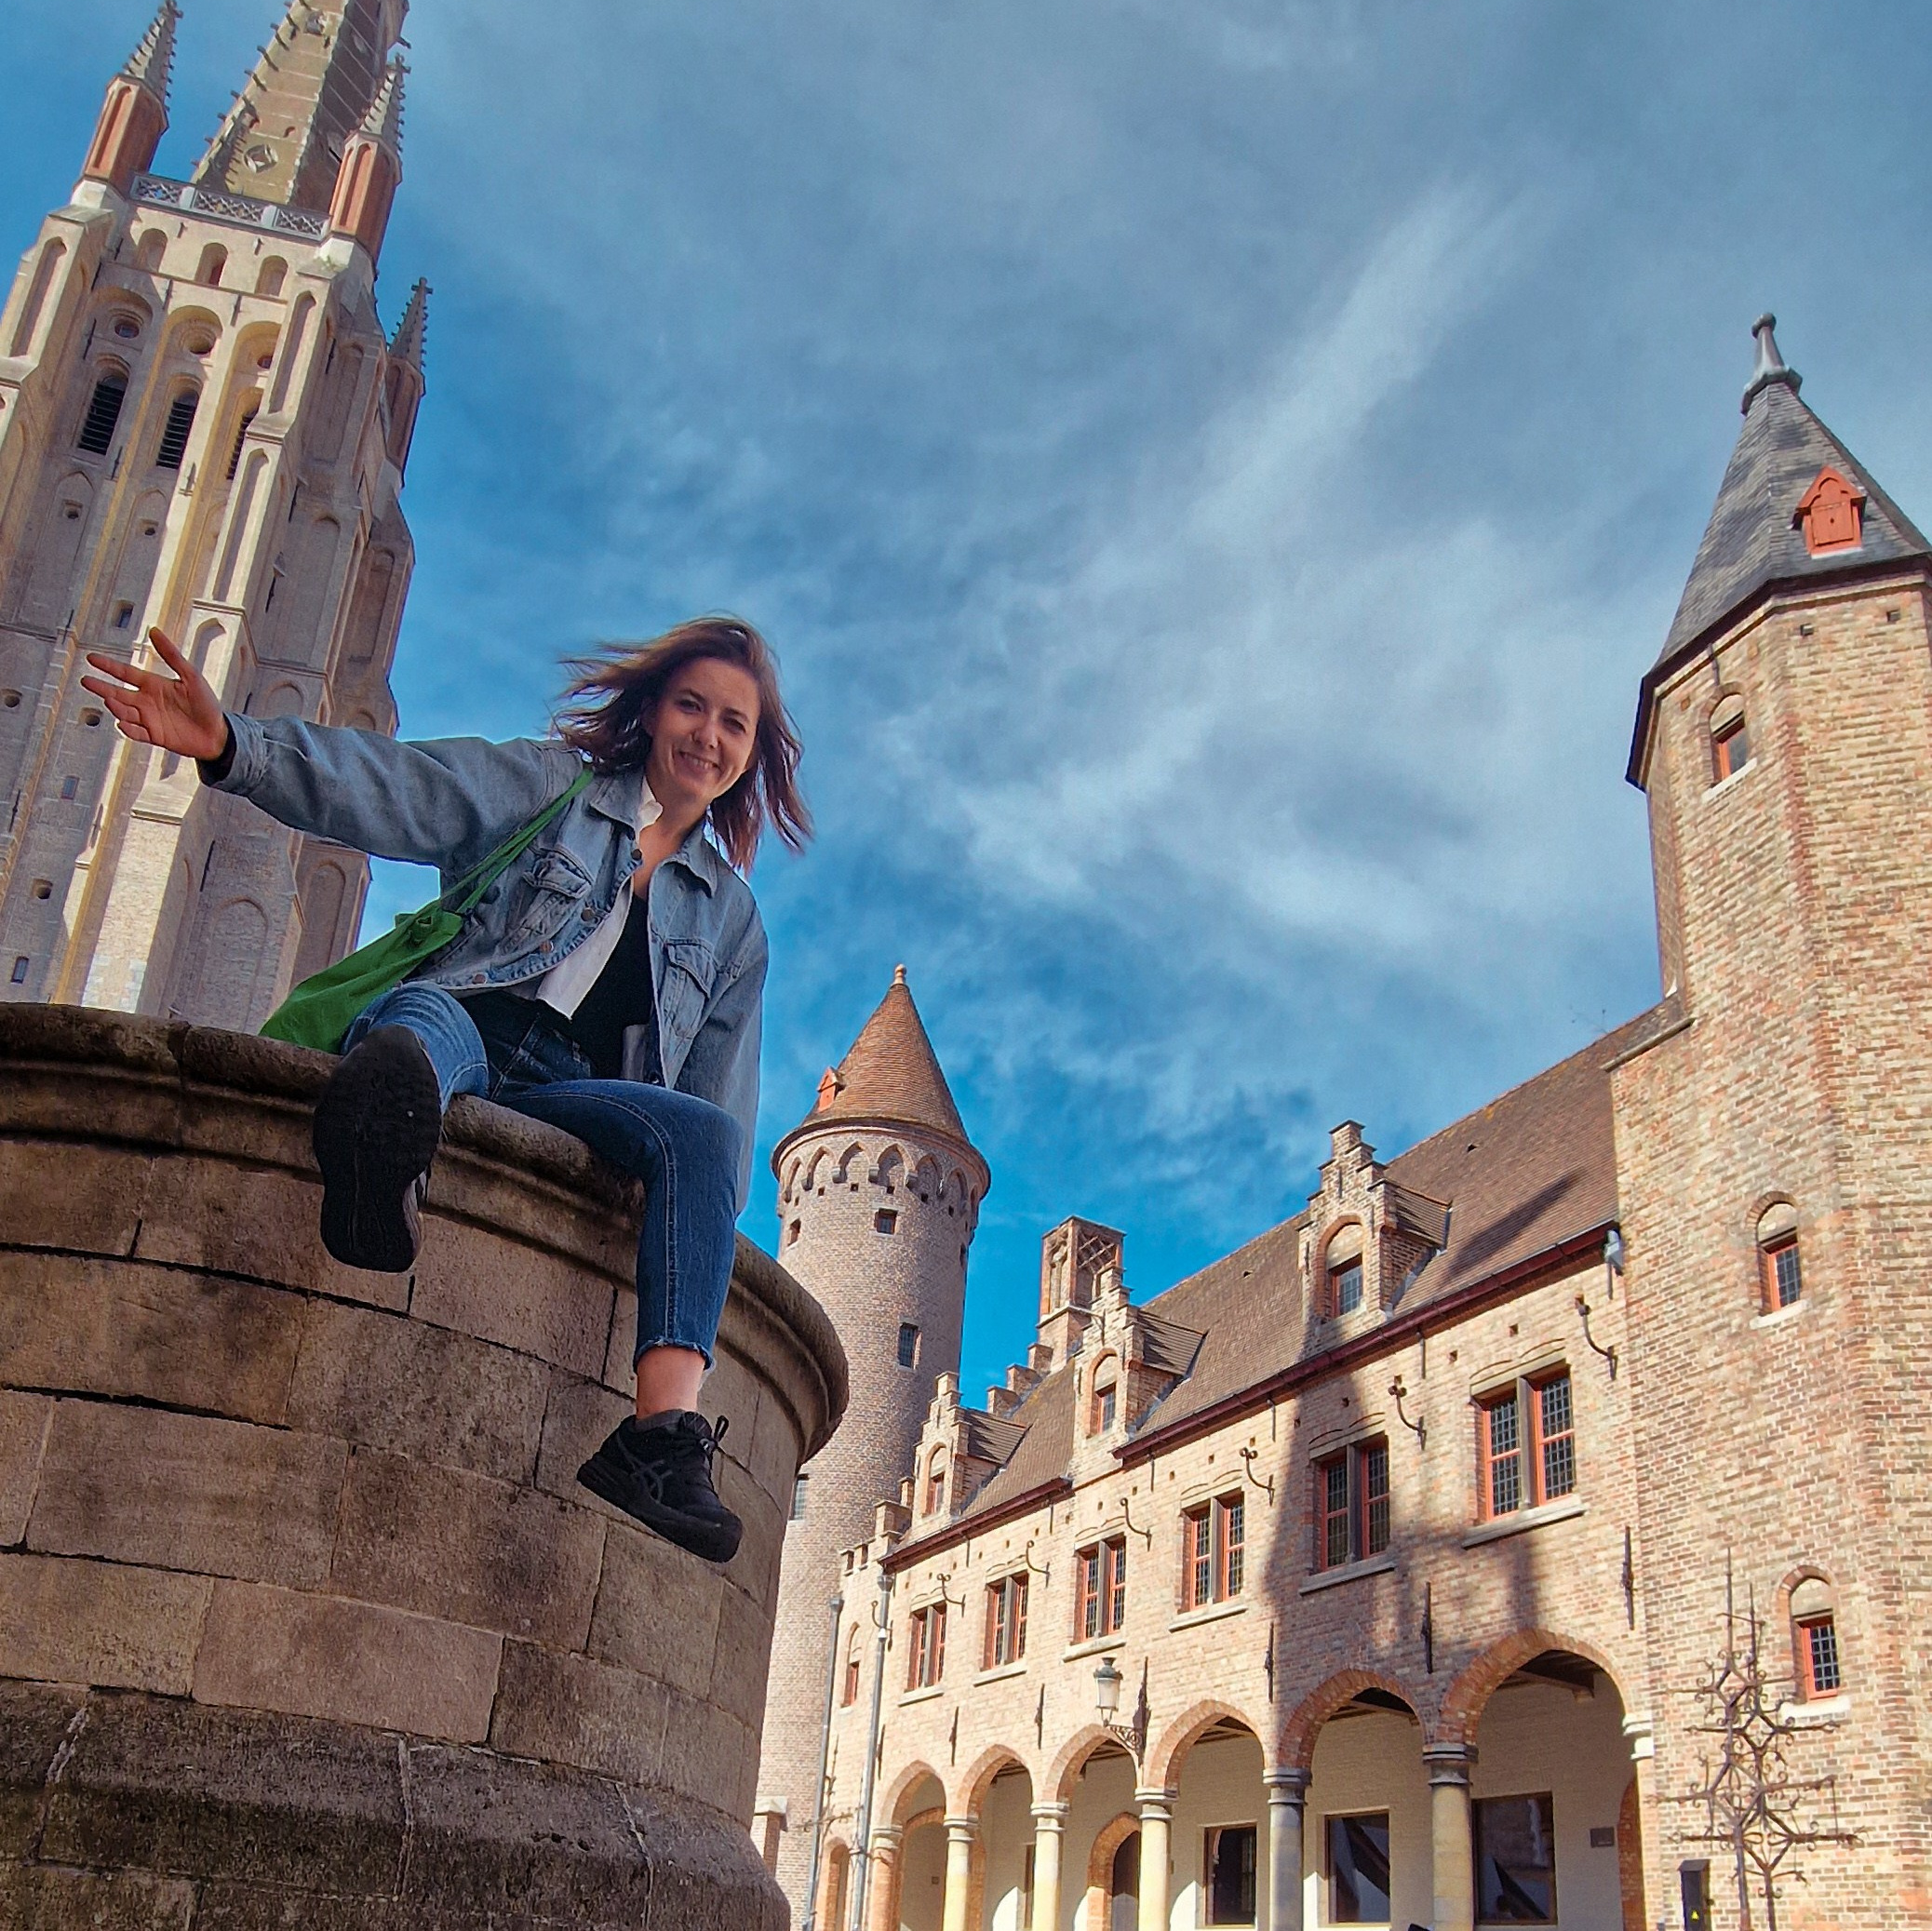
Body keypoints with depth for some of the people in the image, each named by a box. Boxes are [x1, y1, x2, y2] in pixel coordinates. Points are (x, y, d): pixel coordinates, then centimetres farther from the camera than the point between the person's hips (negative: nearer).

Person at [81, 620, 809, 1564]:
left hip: (573, 1103, 3)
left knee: (702, 1131, -29)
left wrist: (706, 1232, 4)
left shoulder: (733, 918, 26)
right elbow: (390, 789, 0)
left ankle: (664, 1434, -48)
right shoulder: (548, 785, 18)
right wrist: (236, 744, -19)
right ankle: (389, 1101, -78)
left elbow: (721, 1087, 21)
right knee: (422, 1016, -38)